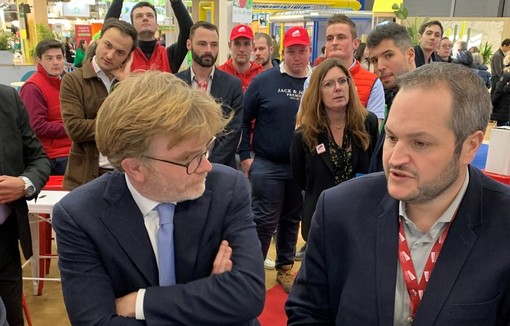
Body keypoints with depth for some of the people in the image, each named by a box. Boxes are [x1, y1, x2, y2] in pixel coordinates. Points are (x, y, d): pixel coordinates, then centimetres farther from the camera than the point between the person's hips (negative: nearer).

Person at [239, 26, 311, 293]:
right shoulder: (263, 80, -4)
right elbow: (244, 119, 0)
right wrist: (245, 156, -4)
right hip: (267, 165, -2)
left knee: (292, 220, 16)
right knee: (264, 221, 4)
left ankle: (285, 268, 33)